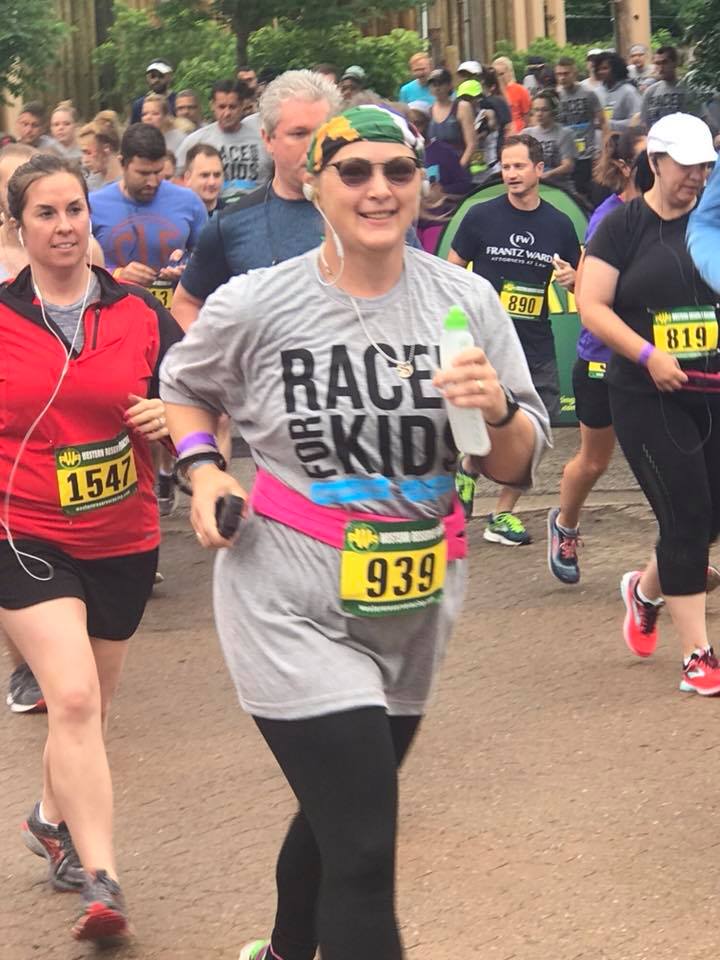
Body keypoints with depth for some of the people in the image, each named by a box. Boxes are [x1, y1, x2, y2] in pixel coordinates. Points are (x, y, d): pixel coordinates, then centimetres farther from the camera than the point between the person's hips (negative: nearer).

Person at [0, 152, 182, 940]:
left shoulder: (140, 316, 0)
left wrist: (171, 417, -16)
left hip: (122, 540, 3)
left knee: (86, 707, 18)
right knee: (74, 700, -19)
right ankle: (100, 881, -19)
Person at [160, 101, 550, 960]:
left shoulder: (466, 301, -4)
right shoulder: (255, 306, -10)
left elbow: (518, 465, 1)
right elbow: (184, 386, 11)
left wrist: (498, 412, -20)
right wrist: (202, 469, -6)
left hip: (414, 608, 5)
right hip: (292, 609, -4)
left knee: (336, 815, 25)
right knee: (364, 852, -12)